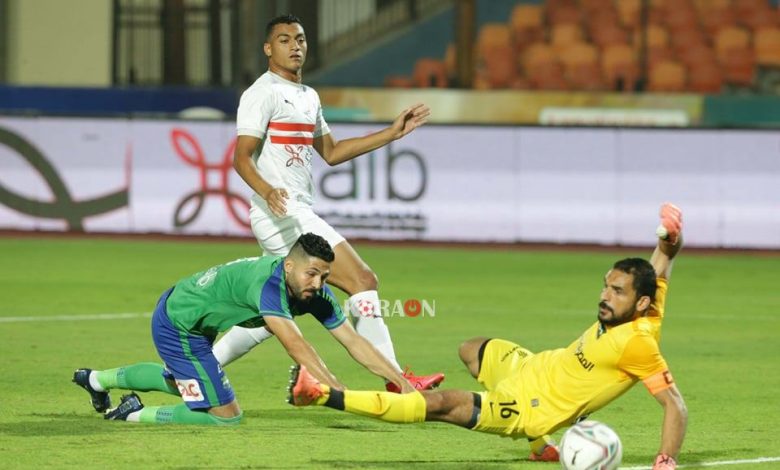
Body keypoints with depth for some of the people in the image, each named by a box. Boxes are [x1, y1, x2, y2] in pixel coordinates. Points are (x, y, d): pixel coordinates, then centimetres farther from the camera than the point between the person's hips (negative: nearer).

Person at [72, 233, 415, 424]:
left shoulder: (313, 292, -13)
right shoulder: (267, 285, -38)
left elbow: (354, 342, -11)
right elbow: (296, 347, -46)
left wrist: (400, 381, -18)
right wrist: (341, 395, -51)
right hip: (177, 325, -9)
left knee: (178, 381, 36)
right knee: (226, 416, -7)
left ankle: (98, 379, 53)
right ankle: (137, 415, 5)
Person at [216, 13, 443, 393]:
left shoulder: (309, 97, 20)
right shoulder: (263, 94, -8)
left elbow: (331, 152, 28)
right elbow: (242, 158, -15)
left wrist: (392, 134, 24)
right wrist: (266, 190, -34)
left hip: (299, 214, 10)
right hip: (282, 214, -10)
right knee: (363, 281, -13)